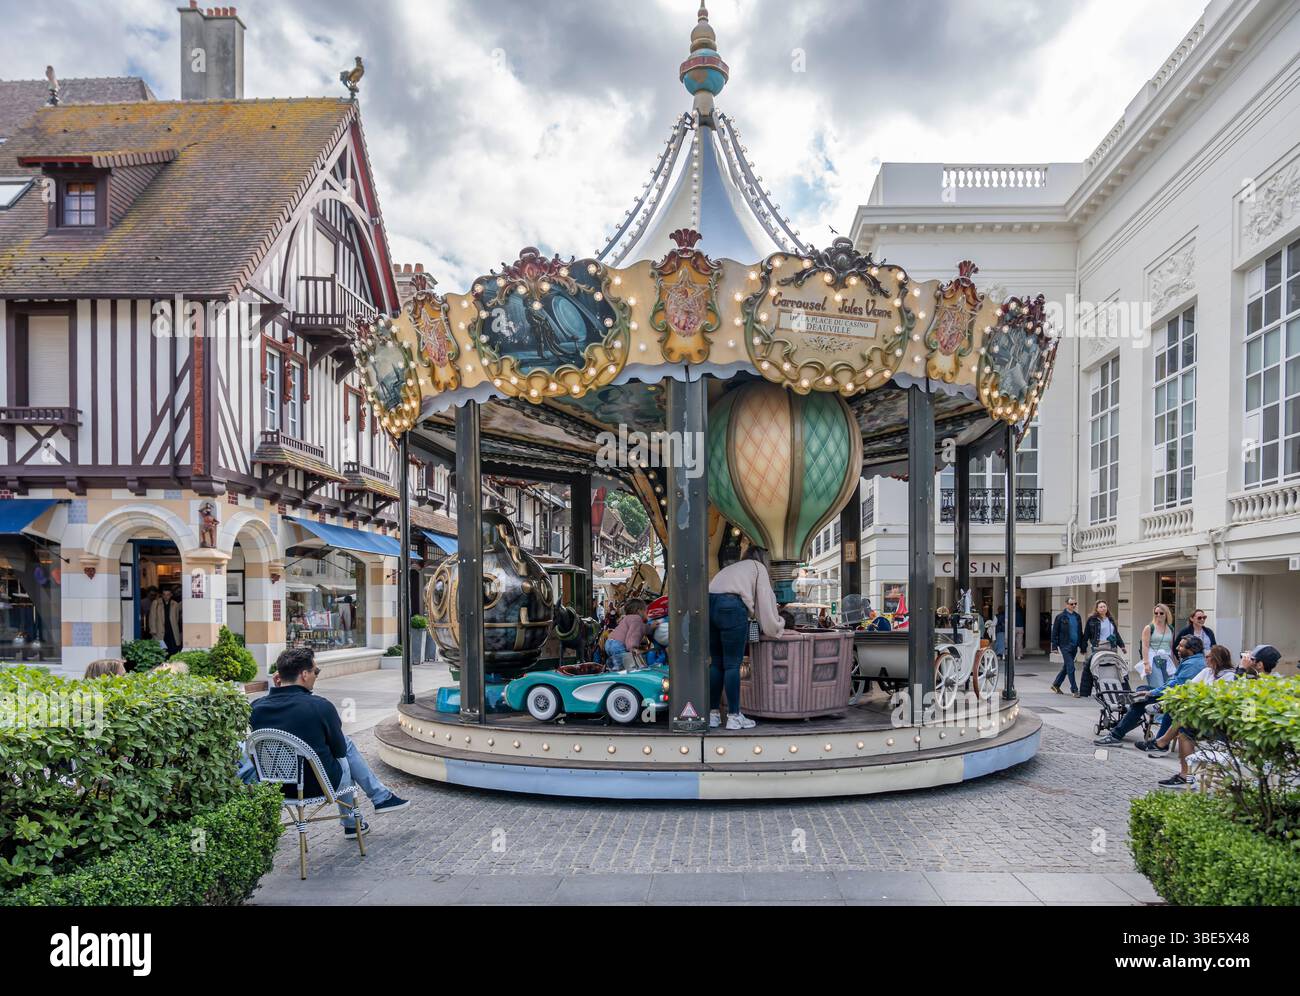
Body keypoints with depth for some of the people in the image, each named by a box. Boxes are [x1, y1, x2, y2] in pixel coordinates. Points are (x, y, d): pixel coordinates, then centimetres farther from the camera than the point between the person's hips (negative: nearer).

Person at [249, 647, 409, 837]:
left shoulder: (257, 707, -11)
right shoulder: (321, 706, -23)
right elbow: (339, 750, -8)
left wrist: (277, 689, 3)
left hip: (276, 786, 5)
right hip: (318, 786, -5)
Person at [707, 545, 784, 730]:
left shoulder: (731, 568, 36)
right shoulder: (758, 567, 20)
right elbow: (765, 599, 12)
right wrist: (774, 627, 20)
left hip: (709, 603, 6)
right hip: (731, 607, -6)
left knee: (716, 663, 12)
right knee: (732, 664, 0)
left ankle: (713, 714, 14)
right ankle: (734, 717, 3)